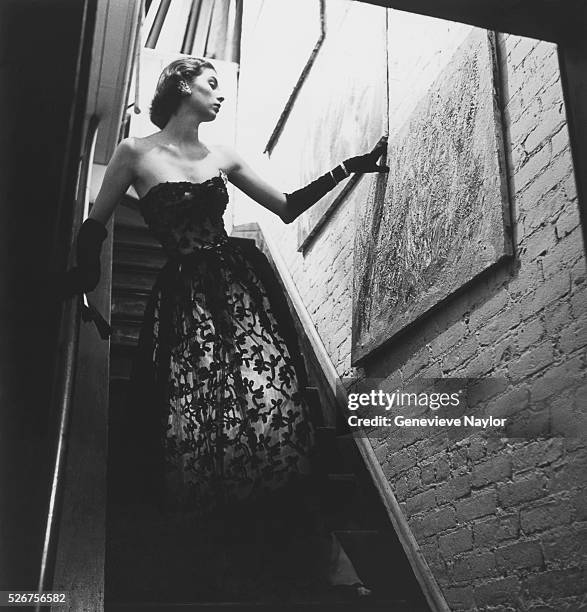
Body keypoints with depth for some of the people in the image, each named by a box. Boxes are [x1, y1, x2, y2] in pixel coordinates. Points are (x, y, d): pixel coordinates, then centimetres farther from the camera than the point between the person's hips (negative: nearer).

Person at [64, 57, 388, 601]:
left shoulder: (224, 157, 15)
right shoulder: (136, 153, 4)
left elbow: (287, 207, 19)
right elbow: (95, 226, 10)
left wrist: (346, 169, 16)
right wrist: (84, 277, 0)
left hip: (242, 284, 3)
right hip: (184, 295, -2)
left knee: (271, 399, -15)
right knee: (192, 416, -12)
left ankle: (283, 508, 3)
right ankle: (222, 517, 13)